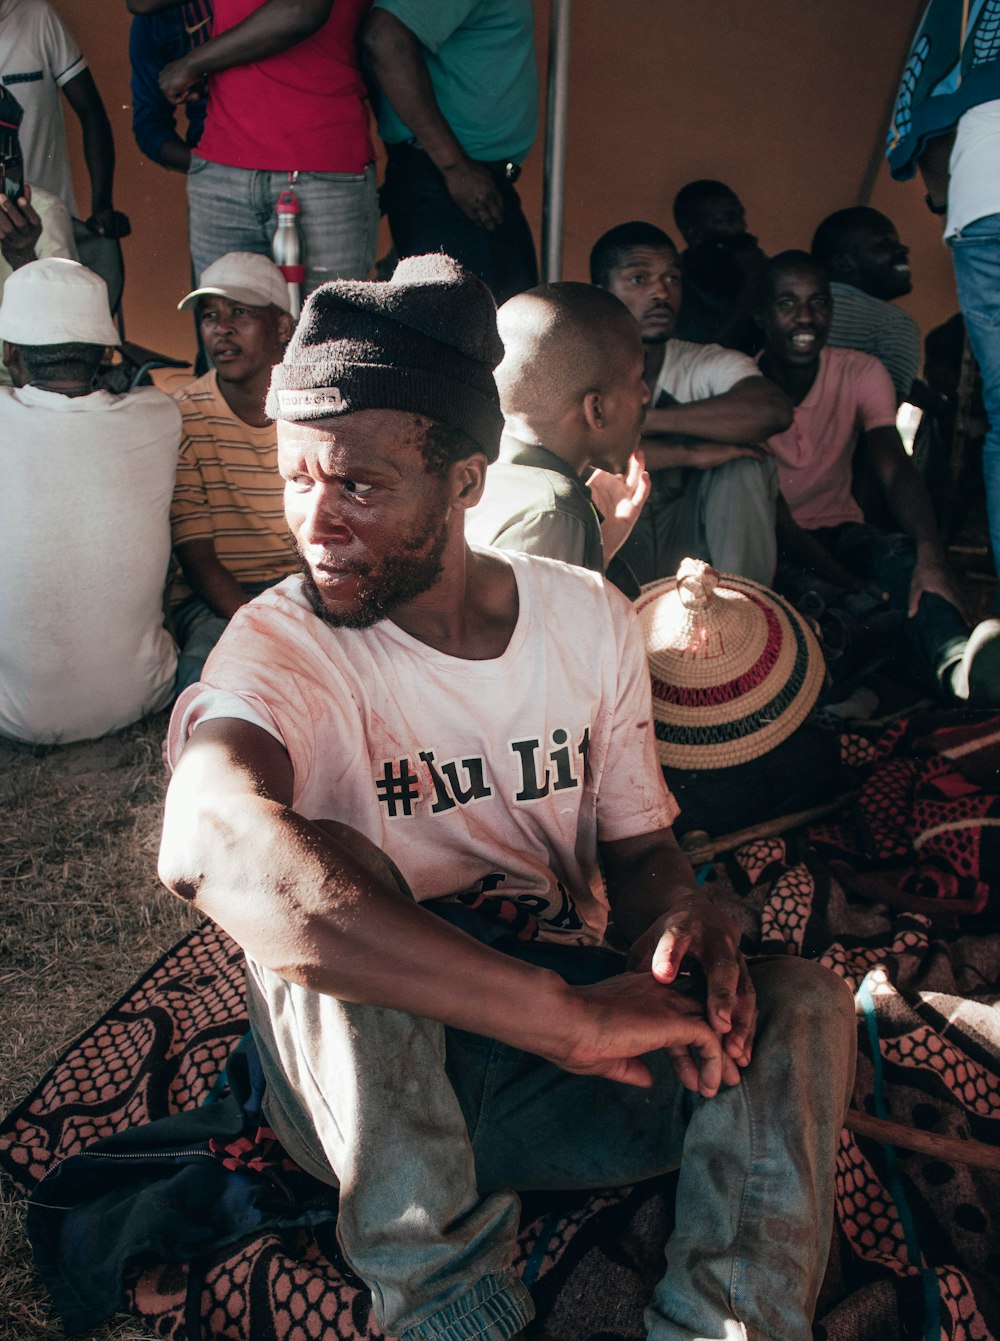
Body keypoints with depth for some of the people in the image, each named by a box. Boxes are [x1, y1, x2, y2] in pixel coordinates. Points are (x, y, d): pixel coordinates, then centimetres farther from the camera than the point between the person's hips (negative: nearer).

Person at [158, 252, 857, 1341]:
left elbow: (638, 842, 6)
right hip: (367, 1075, -2)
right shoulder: (284, 641, -17)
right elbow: (209, 843, -40)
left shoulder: (592, 620, -3)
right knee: (328, 860, -32)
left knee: (800, 1006, -19)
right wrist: (565, 1013, -43)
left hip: (563, 1043, 3)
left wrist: (680, 919, -20)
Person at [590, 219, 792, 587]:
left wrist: (645, 419, -22)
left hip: (688, 545, 2)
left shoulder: (709, 365, 1)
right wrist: (688, 453, -24)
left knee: (743, 460, -20)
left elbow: (774, 410, -23)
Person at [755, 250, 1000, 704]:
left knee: (905, 555, -35)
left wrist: (930, 554, -40)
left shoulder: (862, 374, -2)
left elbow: (896, 469, -18)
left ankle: (953, 662, -64)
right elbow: (772, 514, -19)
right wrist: (849, 584, -35)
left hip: (839, 532, 1)